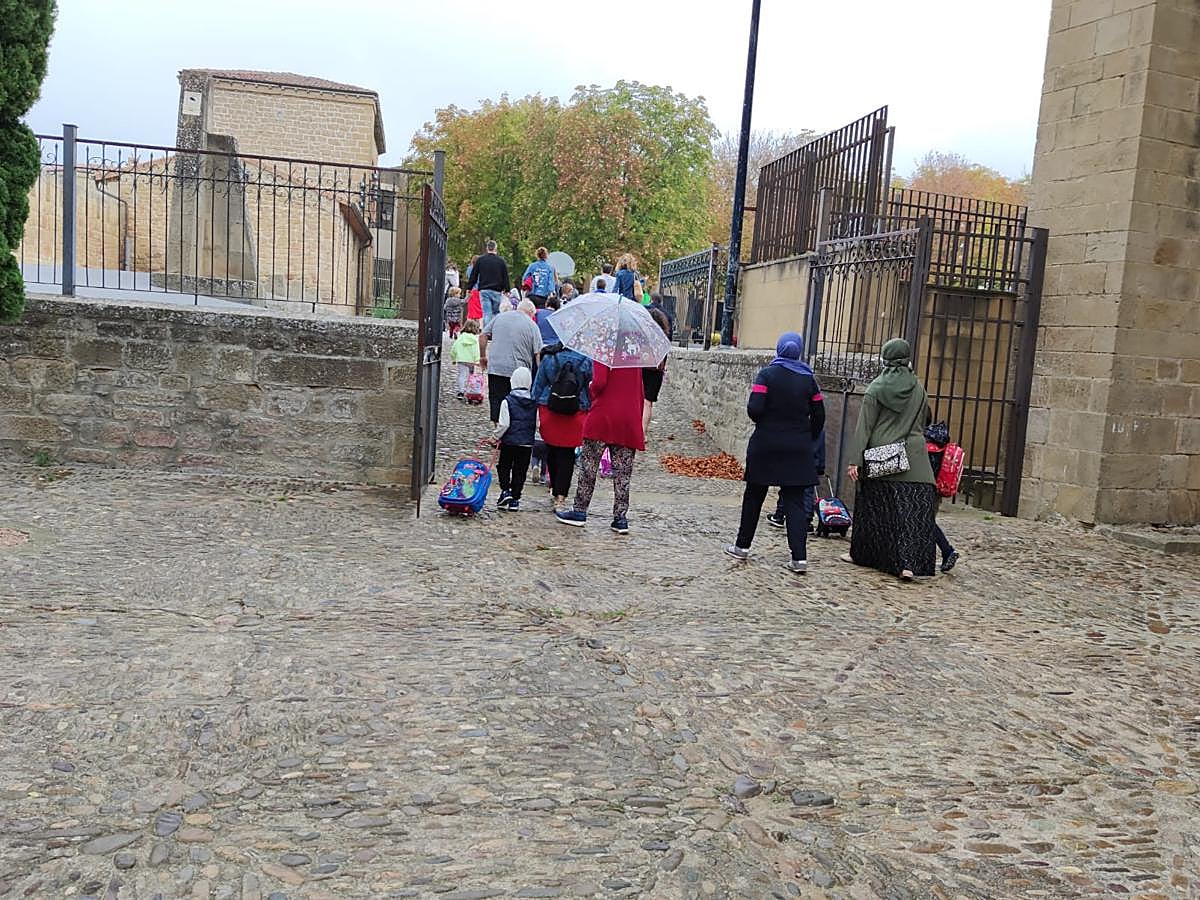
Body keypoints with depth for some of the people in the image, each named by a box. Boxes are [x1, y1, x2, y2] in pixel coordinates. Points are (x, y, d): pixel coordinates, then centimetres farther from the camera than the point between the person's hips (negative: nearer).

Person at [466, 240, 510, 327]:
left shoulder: (480, 260, 3)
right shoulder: (501, 261, 2)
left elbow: (473, 276, 6)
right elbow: (506, 277, 4)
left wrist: (469, 288, 12)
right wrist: (507, 290, 9)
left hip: (484, 291, 0)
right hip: (497, 291, 0)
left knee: (486, 313, -3)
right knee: (496, 312, 11)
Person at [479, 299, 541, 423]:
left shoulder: (499, 317, 12)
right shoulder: (532, 325, 2)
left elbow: (483, 336, 10)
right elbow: (538, 353, -3)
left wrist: (483, 356, 18)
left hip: (495, 367, 2)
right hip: (518, 370, -2)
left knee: (496, 399, 7)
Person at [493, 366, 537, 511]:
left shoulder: (508, 401, -11)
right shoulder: (534, 403, -1)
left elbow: (504, 424, -13)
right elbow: (538, 424, 2)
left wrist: (497, 436, 2)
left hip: (509, 441, -2)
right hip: (527, 443, 3)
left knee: (504, 467, 15)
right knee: (520, 471, 9)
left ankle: (505, 490, 0)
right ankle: (514, 499, 11)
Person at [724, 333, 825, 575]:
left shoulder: (767, 375, -6)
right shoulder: (809, 379, 3)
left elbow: (754, 408, -16)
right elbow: (819, 416, 2)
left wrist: (762, 422, 5)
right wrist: (807, 440, 14)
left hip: (765, 445, -2)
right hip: (798, 448, 2)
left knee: (754, 496, 12)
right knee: (795, 501, 3)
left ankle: (742, 546, 22)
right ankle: (799, 557, -4)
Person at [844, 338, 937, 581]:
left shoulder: (876, 387, -4)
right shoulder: (919, 389, 4)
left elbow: (864, 426, -7)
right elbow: (922, 425, 11)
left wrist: (854, 460, -8)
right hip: (912, 458, 1)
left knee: (874, 506, 12)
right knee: (911, 509, -1)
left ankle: (861, 553, 26)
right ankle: (908, 563, -11)